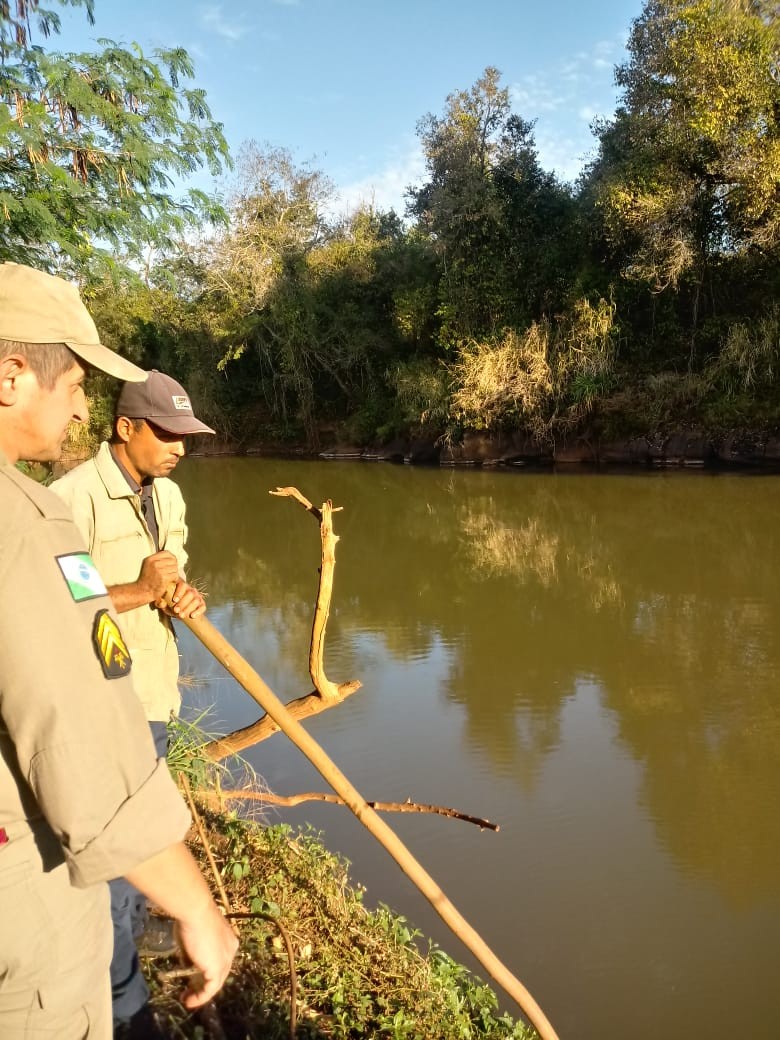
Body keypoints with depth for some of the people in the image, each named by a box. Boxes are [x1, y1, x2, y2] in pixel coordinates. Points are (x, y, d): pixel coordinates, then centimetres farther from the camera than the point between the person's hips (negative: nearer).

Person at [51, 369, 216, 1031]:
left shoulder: (168, 494, 7)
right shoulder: (74, 498, -20)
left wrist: (183, 596, -7)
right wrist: (142, 590, -25)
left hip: (155, 691, 8)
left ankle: (133, 919, 48)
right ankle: (122, 1000, 16)